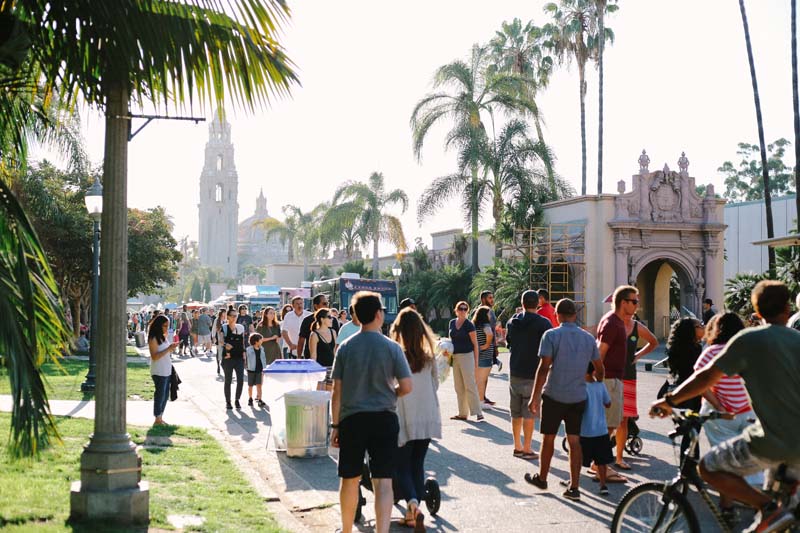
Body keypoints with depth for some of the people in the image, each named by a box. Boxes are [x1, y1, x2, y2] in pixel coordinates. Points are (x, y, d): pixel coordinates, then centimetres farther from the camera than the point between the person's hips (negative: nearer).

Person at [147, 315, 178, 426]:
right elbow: (154, 356, -21)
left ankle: (160, 418, 19)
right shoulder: (153, 339, -14)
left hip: (167, 371, 8)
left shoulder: (164, 337, 11)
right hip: (159, 372, -8)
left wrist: (172, 347, 7)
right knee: (160, 395, -3)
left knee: (165, 396, 11)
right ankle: (157, 420, 6)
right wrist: (168, 349, -24)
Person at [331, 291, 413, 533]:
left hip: (352, 419, 2)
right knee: (383, 481, 0)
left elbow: (337, 390, -2)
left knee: (350, 479, 16)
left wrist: (335, 425, 6)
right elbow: (406, 387, -7)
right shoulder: (392, 347, -6)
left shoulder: (346, 347, -3)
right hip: (384, 419, -2)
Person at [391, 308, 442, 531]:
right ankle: (412, 515, 19)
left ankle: (413, 504, -18)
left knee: (402, 467, 7)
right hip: (428, 418, 4)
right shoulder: (428, 357, -1)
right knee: (417, 465, 15)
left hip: (404, 420, -4)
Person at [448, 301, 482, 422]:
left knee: (470, 386, -9)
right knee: (459, 387, 9)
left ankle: (478, 413, -7)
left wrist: (476, 360, -10)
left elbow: (475, 344, -7)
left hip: (466, 356, -6)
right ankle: (462, 413, 16)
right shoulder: (452, 323, 9)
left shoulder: (469, 325, -9)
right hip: (455, 357, 7)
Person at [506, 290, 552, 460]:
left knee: (516, 412, 13)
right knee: (529, 413, -1)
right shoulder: (543, 323, -11)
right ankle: (526, 449, 1)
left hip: (514, 372, 5)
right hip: (533, 373, -5)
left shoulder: (512, 322, 6)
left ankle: (517, 446, 19)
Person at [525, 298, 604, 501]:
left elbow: (544, 368, -14)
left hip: (554, 395, -3)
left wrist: (535, 396, -11)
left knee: (548, 438, 12)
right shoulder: (588, 338, 5)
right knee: (574, 441, 6)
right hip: (578, 397, 3)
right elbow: (600, 369, 12)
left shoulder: (551, 335, -9)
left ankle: (542, 478, 28)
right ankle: (574, 487, 4)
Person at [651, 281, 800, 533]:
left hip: (771, 441, -6)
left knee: (708, 467, 5)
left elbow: (707, 377, -10)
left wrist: (669, 400, -1)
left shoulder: (750, 339, -8)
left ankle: (769, 509, -6)